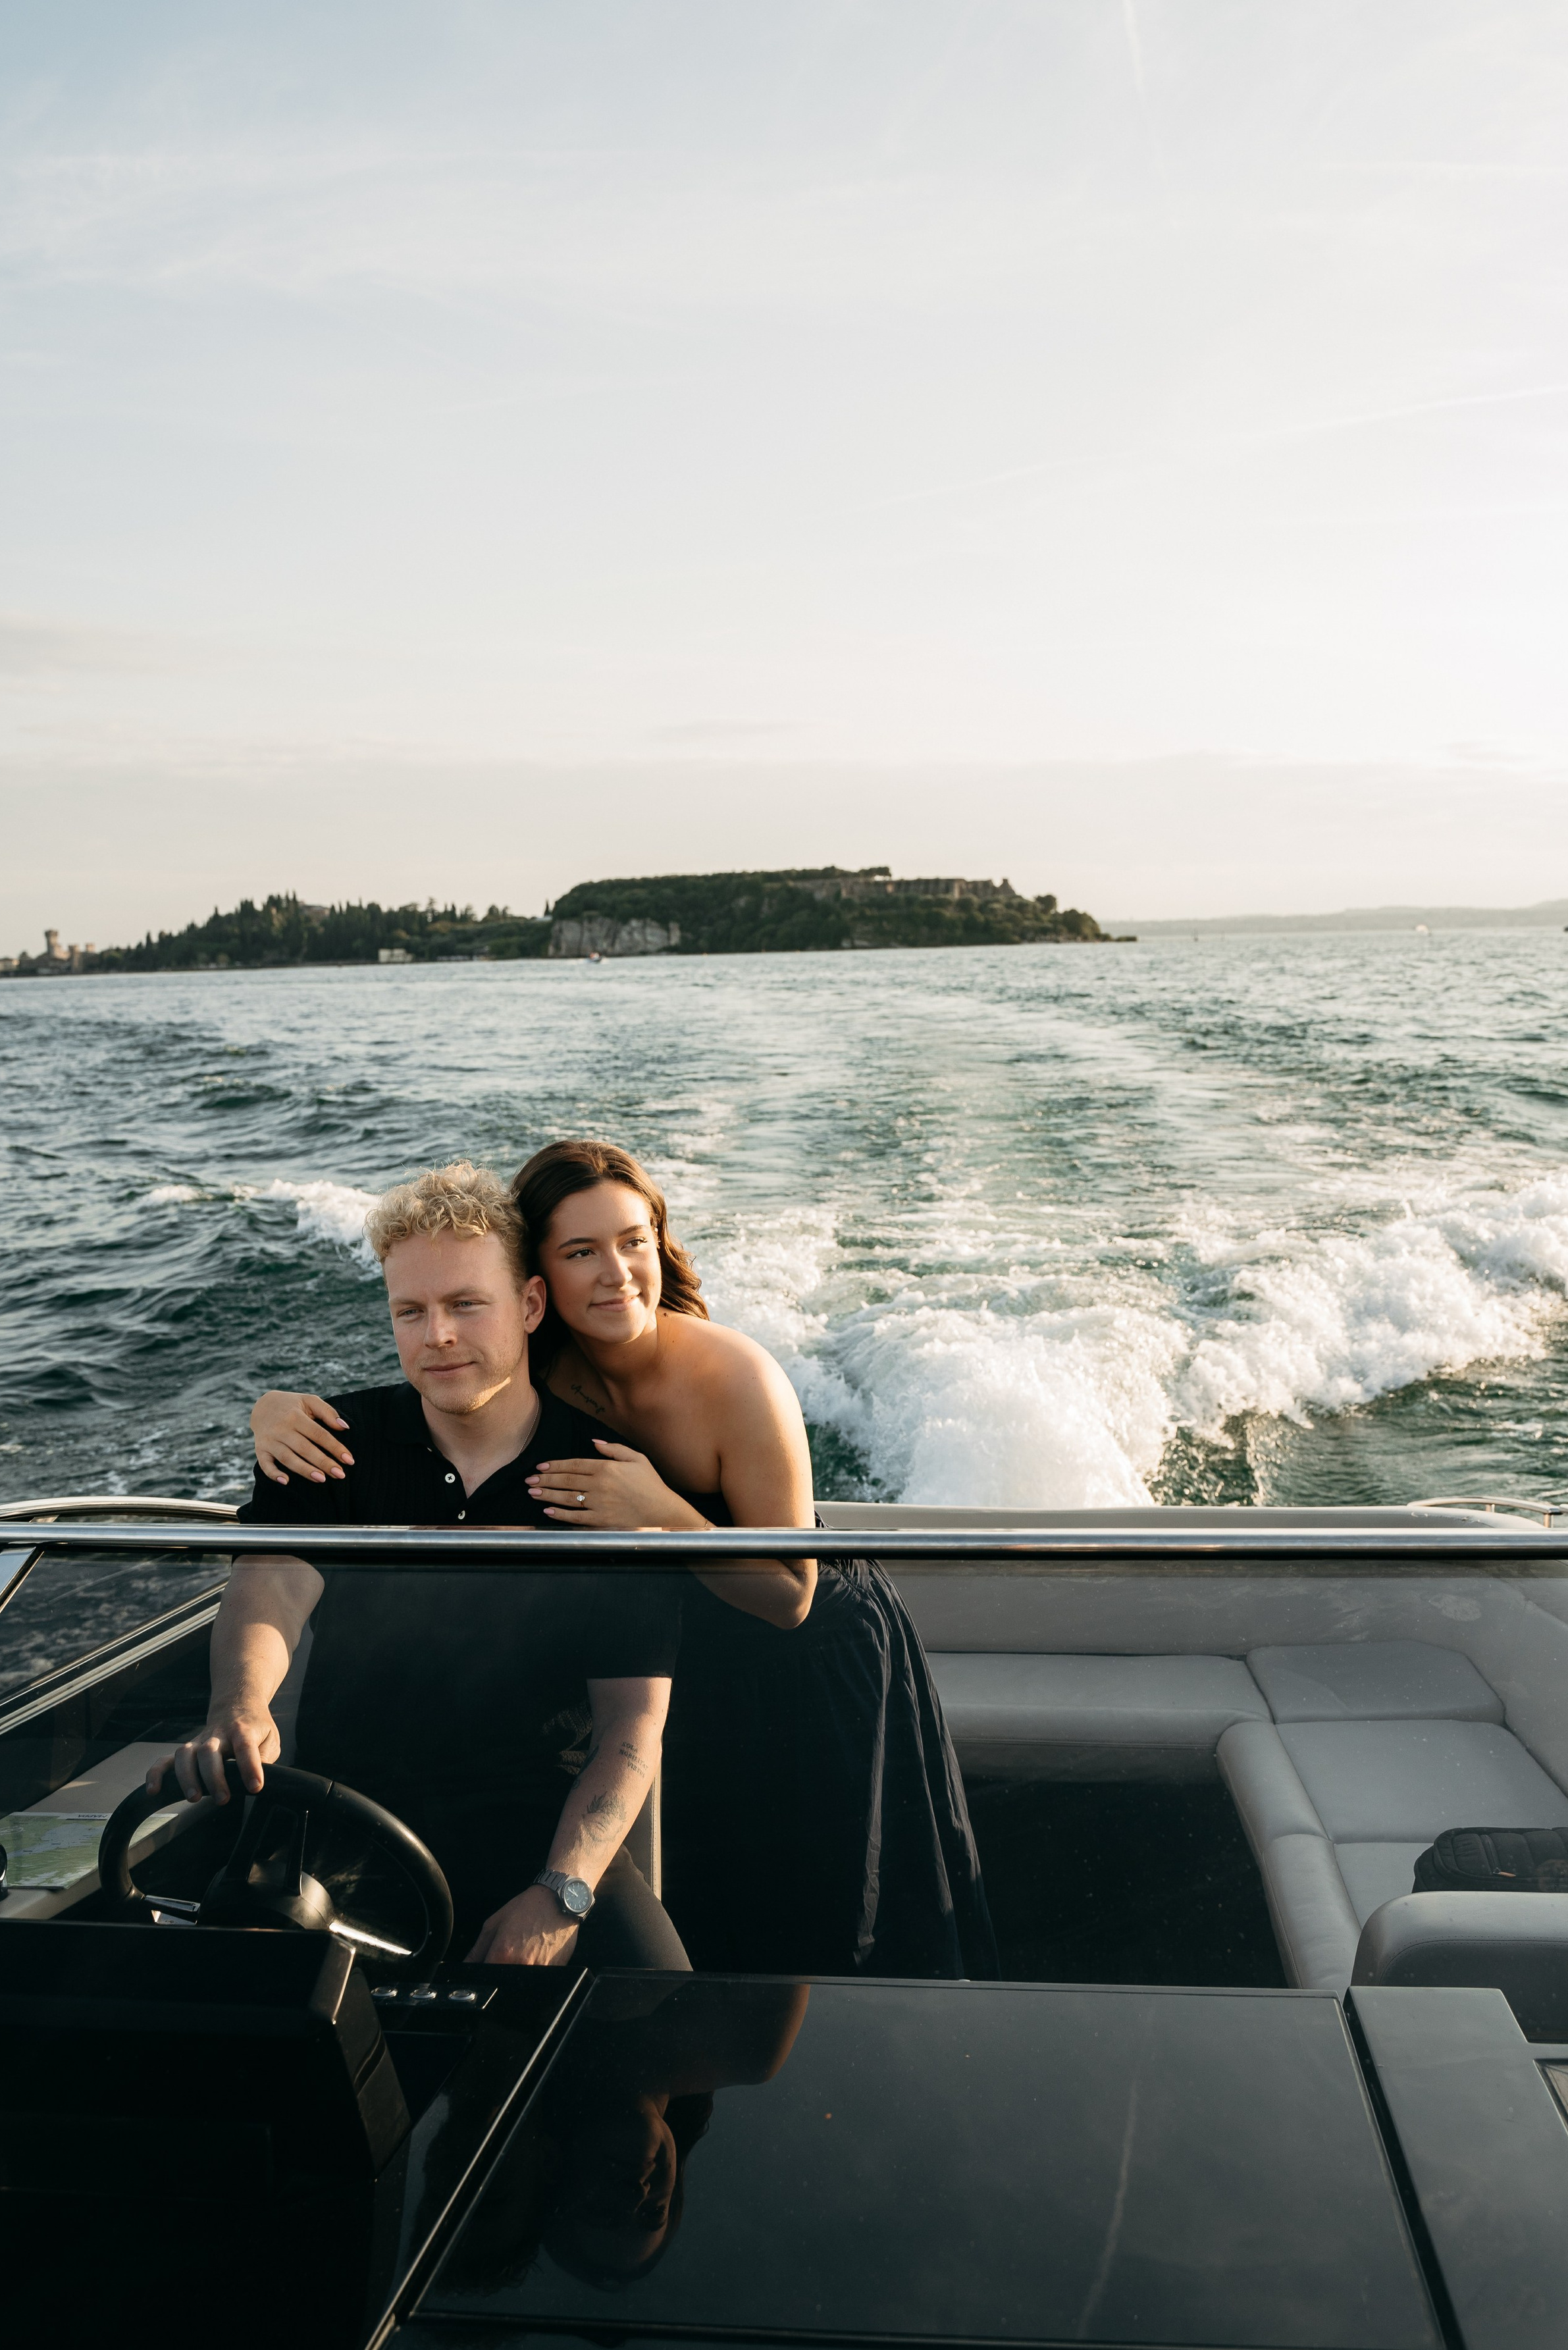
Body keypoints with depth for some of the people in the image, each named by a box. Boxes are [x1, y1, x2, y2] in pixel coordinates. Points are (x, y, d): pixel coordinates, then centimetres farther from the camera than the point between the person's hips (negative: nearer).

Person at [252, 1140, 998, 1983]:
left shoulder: (736, 1382, -32)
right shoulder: (537, 1373, -18)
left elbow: (789, 1599, -27)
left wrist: (664, 1513, -41)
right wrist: (279, 1409, -32)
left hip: (819, 1659, -4)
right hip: (688, 1663, 4)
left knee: (832, 1937, 14)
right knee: (698, 1930, 19)